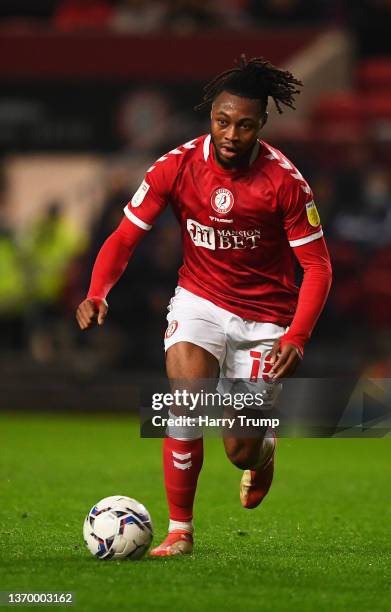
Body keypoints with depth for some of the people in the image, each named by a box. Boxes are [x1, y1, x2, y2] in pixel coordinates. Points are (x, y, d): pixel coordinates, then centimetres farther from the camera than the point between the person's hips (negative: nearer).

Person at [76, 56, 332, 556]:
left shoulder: (284, 181, -17)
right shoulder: (177, 166, -12)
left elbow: (317, 265, -11)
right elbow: (124, 238, -7)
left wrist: (297, 336, -25)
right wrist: (97, 293, -25)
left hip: (264, 318, -1)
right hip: (199, 302, 1)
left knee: (240, 452, -4)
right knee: (186, 398, -25)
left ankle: (264, 449, 37)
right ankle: (179, 530, -10)